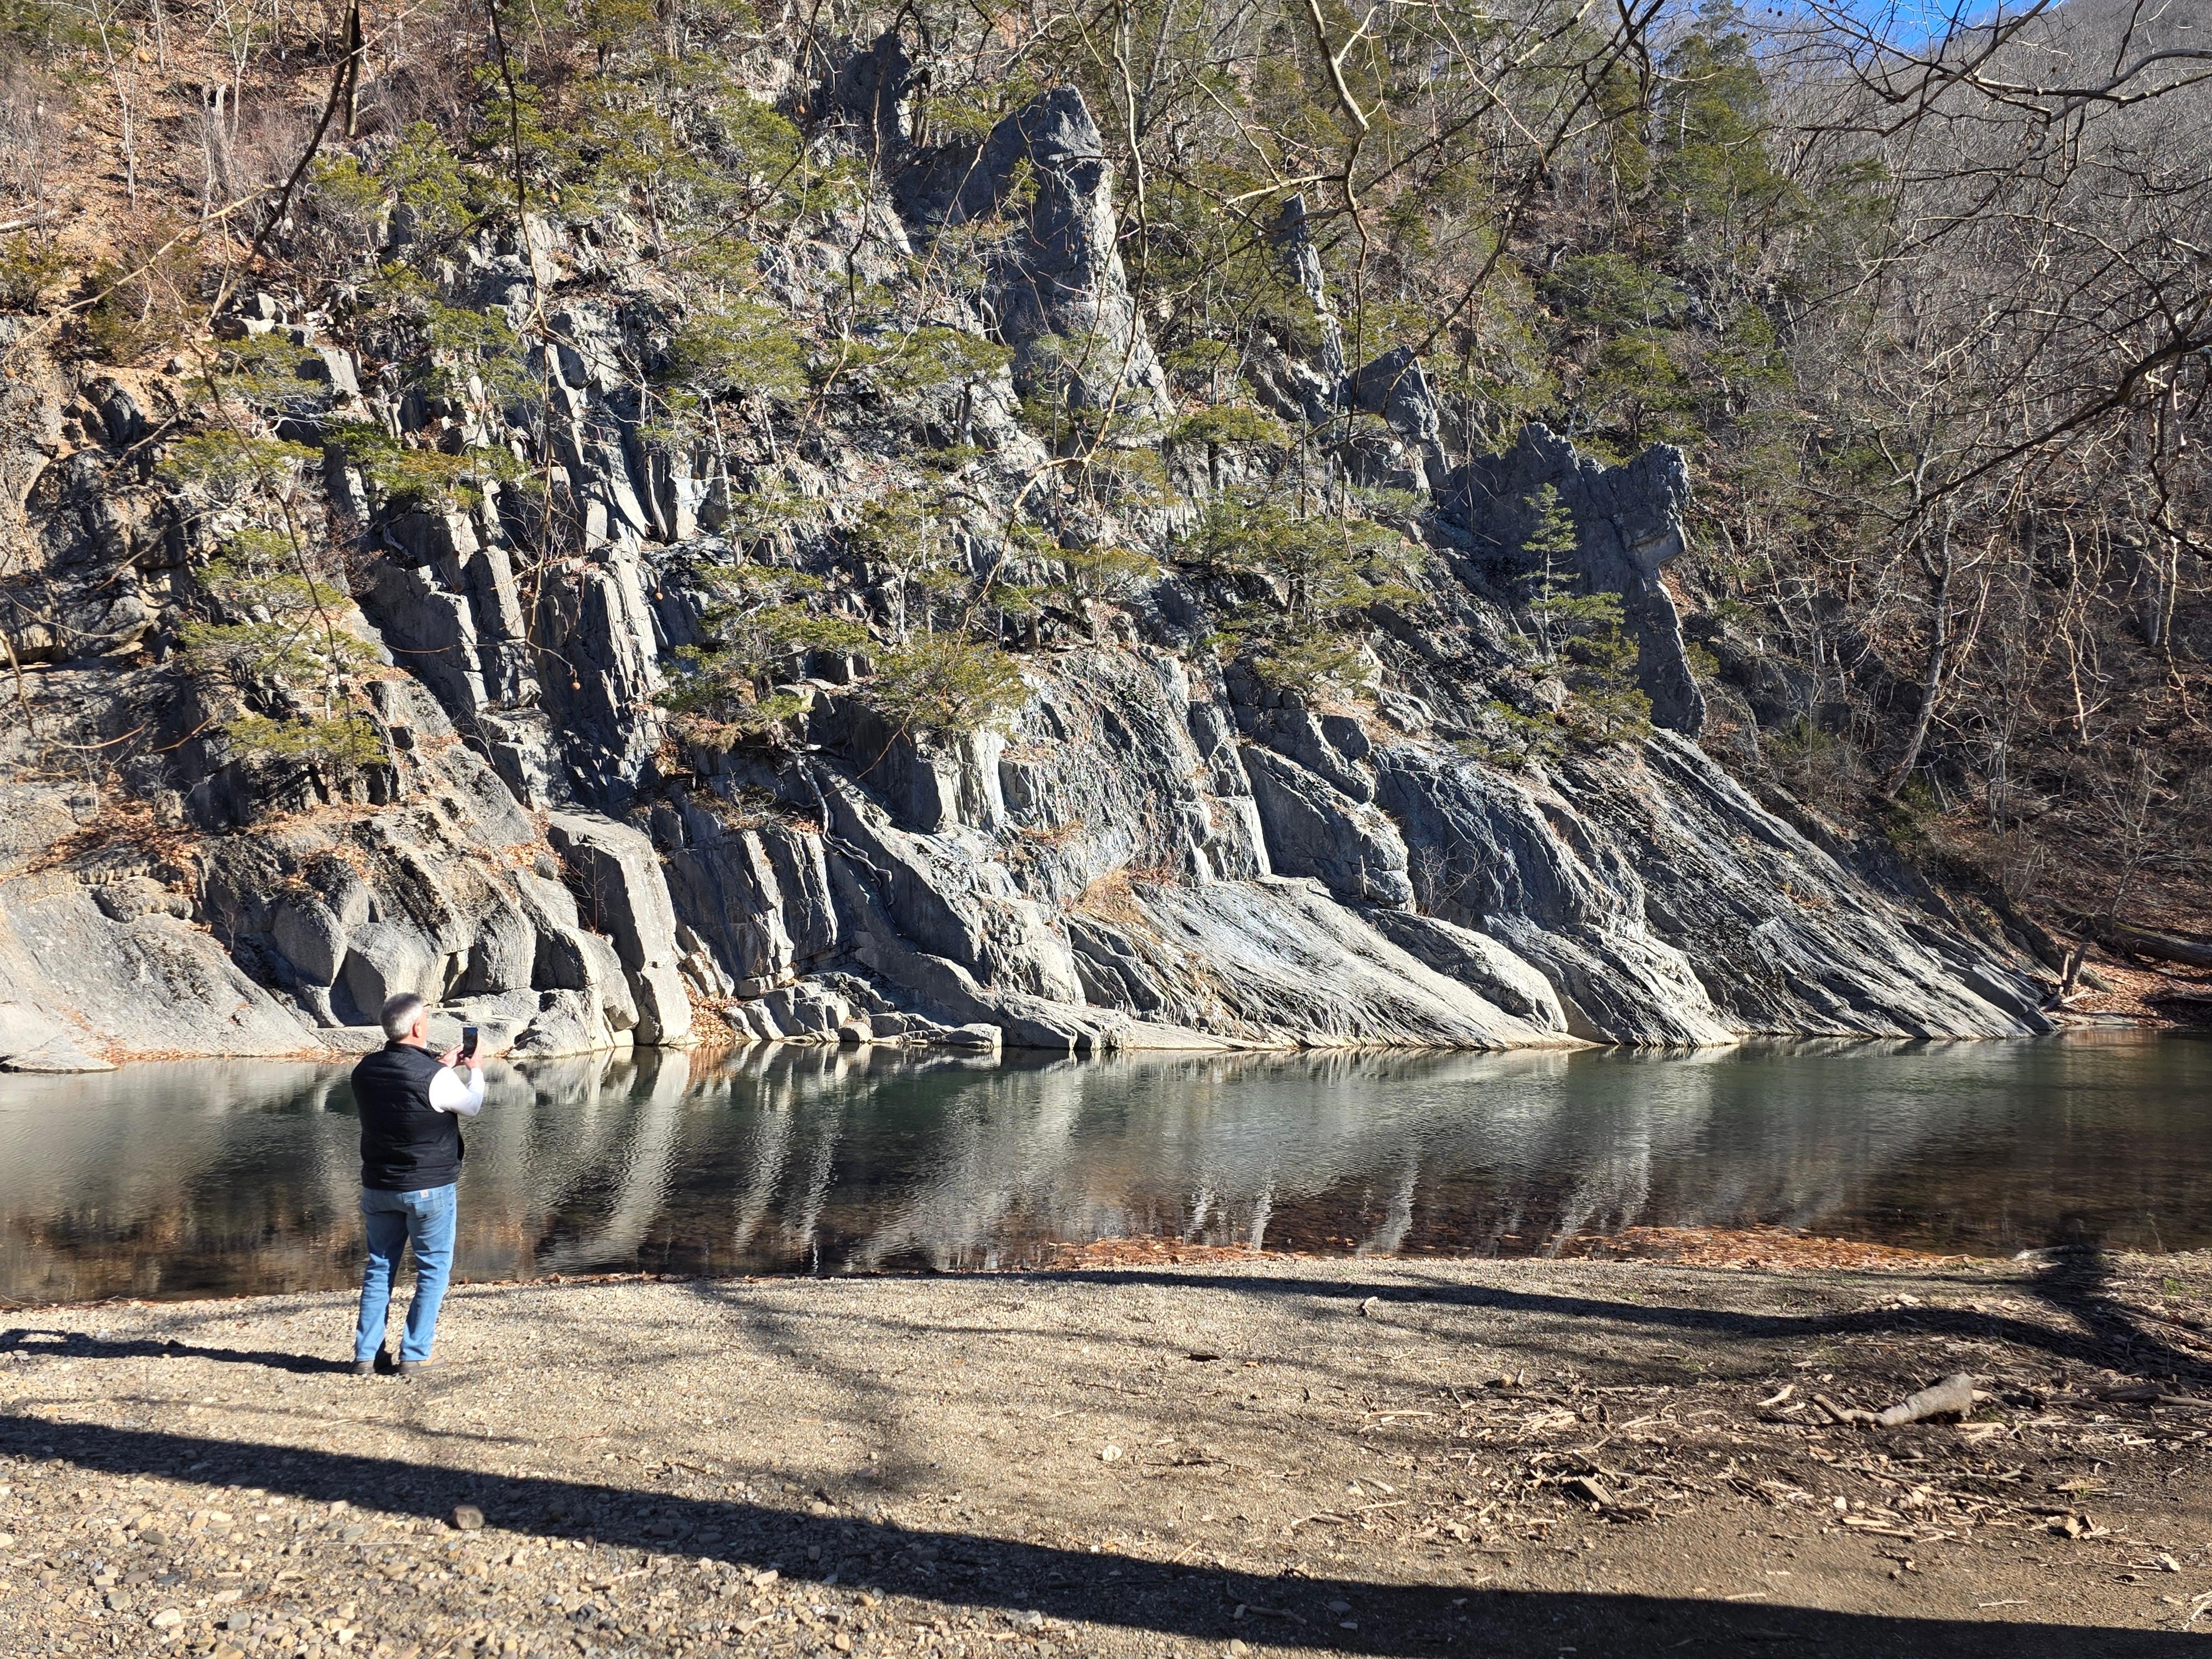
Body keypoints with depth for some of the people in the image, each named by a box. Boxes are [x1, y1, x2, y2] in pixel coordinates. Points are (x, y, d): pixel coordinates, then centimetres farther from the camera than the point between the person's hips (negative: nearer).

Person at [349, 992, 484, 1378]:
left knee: (379, 1269, 15)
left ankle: (367, 1355, 14)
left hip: (378, 1188, 5)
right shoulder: (436, 1077, -20)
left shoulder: (365, 1071, -3)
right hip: (430, 1188, -5)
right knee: (433, 1270, 8)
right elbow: (471, 1107, 0)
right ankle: (413, 1356, 6)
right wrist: (475, 1071, 18)